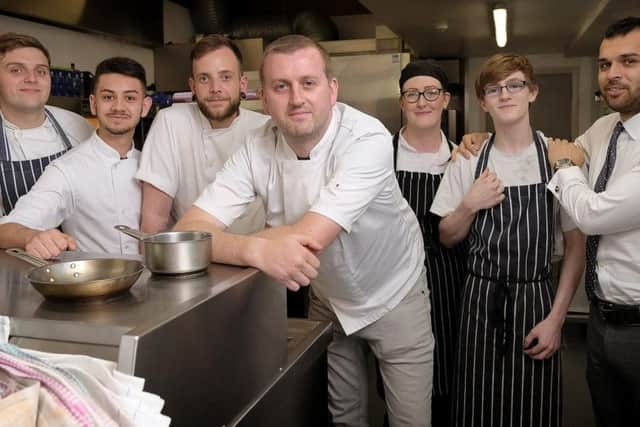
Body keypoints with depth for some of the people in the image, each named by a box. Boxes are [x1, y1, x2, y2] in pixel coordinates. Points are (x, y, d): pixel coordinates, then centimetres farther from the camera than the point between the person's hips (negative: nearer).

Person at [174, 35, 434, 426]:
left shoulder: (368, 140, -29)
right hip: (328, 301, 3)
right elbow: (187, 232, -25)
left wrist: (223, 242, -27)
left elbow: (312, 238, -38)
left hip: (393, 298, -3)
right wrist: (254, 249, -45)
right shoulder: (258, 148, -17)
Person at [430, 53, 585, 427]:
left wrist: (556, 319, -7)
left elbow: (576, 245, -2)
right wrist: (469, 205, -12)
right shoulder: (468, 161, 1)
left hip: (536, 298, -1)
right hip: (481, 300, 2)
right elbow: (448, 237, 8)